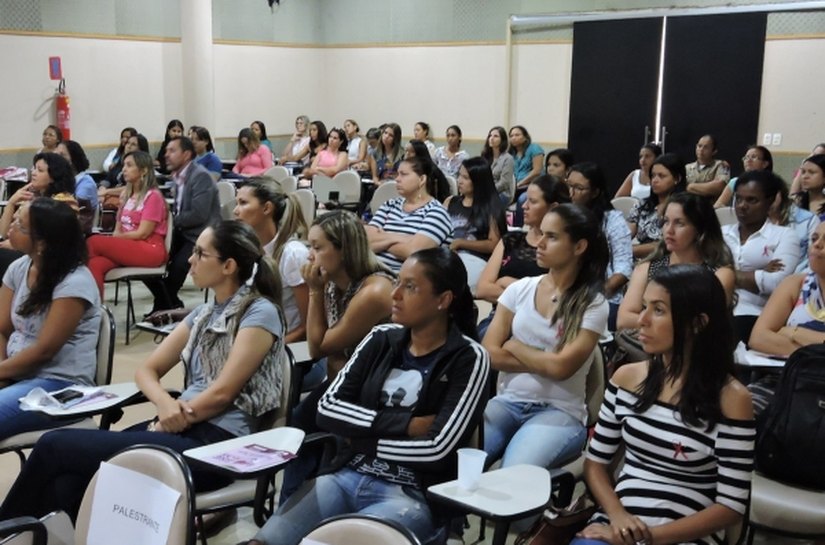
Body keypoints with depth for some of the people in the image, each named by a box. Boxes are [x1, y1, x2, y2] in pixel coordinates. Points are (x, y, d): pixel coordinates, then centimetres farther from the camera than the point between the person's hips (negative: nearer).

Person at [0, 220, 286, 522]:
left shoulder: (260, 313, -7)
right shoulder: (204, 313, 17)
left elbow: (222, 394, -13)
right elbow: (147, 369, 12)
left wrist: (164, 425, -6)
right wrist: (165, 403, -9)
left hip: (217, 445, -7)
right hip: (182, 427, 7)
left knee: (55, 445, -10)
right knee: (67, 484, -18)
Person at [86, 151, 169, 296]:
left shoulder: (153, 196, -3)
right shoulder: (127, 195, 20)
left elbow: (142, 233, -11)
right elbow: (118, 230, 13)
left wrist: (116, 238, -9)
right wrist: (114, 238, -9)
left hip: (150, 250, -6)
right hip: (128, 247, 6)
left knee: (94, 242, -24)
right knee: (95, 265, -27)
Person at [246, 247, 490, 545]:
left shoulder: (468, 359, -7)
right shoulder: (381, 339, 8)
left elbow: (437, 449, -15)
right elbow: (328, 408, -1)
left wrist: (363, 439, -5)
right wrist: (406, 423, -11)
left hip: (413, 497, -4)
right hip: (347, 478, 5)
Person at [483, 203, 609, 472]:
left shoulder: (593, 305, -4)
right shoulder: (520, 289, 7)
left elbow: (561, 367, -14)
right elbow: (489, 354, 0)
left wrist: (514, 345, -1)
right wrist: (543, 362, -7)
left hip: (559, 412, -3)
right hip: (508, 402, 3)